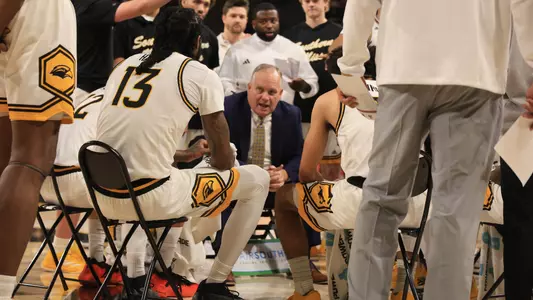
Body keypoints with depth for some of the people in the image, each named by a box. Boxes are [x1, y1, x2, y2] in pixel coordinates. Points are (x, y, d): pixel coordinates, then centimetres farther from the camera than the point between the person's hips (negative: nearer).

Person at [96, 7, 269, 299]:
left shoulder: (126, 65, 16)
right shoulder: (201, 75, 1)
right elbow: (222, 157, 7)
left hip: (105, 197, 6)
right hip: (152, 198, -6)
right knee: (257, 180, 13)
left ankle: (135, 276, 30)